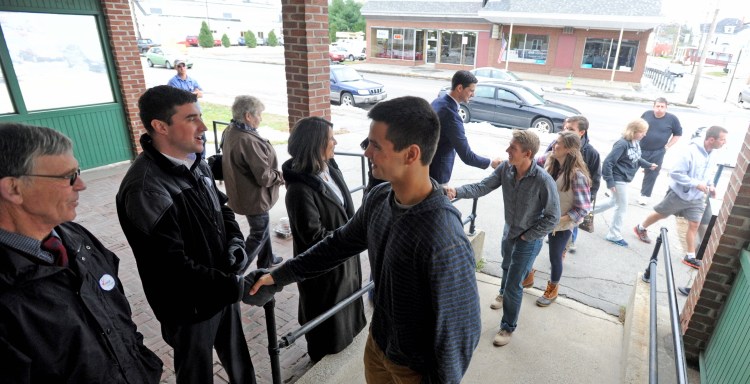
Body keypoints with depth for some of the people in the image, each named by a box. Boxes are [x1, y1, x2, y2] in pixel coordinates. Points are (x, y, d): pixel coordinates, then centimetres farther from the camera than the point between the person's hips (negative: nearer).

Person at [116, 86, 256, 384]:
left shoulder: (196, 163, -1)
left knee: (238, 358, 26)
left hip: (222, 287, 7)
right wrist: (234, 285, -23)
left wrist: (236, 239, -5)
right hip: (190, 305, -6)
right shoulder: (145, 189, -28)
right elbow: (173, 267, -29)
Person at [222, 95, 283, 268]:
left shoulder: (230, 131, -2)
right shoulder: (248, 141, -32)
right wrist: (282, 176, -10)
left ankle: (266, 260, 43)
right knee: (259, 234, 9)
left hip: (242, 193, 10)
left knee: (262, 228, 26)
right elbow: (264, 177, -28)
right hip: (254, 197, -10)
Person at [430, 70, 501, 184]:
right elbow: (466, 156, -25)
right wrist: (491, 163, -10)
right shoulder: (451, 115, -29)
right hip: (436, 171, -9)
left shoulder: (438, 102, 1)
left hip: (427, 165, 9)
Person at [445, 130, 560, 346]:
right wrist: (457, 192, -35)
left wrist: (527, 236, -15)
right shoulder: (505, 168, -16)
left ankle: (508, 326, 26)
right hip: (508, 231, 5)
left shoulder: (543, 181, -30)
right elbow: (483, 187, -17)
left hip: (528, 240, -5)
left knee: (514, 285, 3)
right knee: (507, 267, 31)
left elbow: (553, 217, -21)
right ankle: (503, 293, 62)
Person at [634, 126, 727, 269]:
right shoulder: (691, 152, -26)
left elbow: (707, 172, 15)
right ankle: (640, 228, 39)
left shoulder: (711, 154, -2)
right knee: (660, 214, 14)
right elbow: (675, 173, -26)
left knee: (694, 225, 5)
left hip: (697, 198, 6)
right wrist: (696, 184, -27)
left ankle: (690, 257, 14)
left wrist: (710, 184, -2)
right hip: (679, 194, -6)